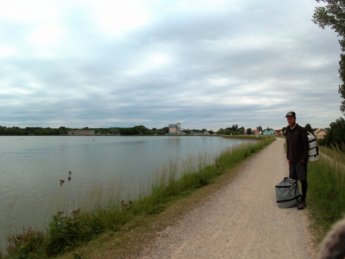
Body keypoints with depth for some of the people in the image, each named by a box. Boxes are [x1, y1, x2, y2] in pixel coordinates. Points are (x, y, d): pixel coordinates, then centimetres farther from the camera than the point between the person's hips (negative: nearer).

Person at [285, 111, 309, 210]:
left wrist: (303, 159, -16)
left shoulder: (301, 130, -9)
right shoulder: (288, 131, 9)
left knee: (302, 180, 0)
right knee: (292, 179, 10)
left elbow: (306, 146, -12)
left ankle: (303, 200, 7)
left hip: (300, 160, -6)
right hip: (292, 160, 6)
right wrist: (288, 158, 12)